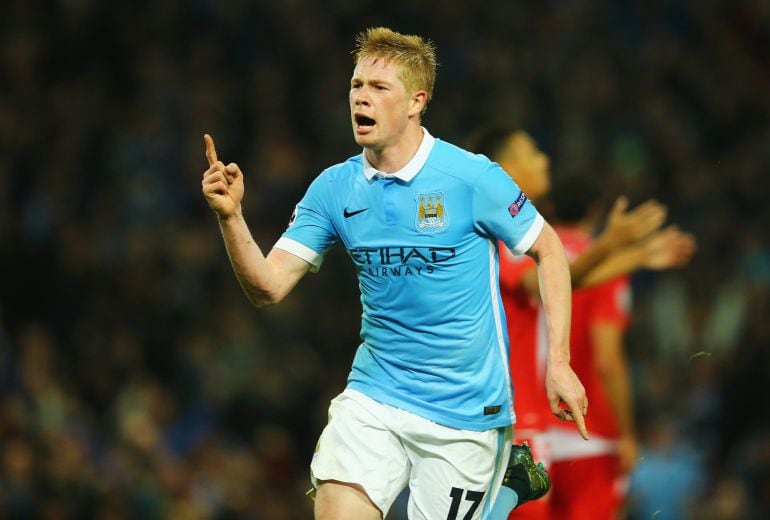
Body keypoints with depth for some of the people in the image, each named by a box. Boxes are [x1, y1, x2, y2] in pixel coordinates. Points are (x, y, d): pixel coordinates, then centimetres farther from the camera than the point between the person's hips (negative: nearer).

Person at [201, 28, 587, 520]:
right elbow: (267, 286, -3)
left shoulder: (472, 177, -12)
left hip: (465, 408, -3)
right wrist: (231, 218, -21)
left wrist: (558, 363, -6)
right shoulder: (334, 188, -1)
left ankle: (507, 468, 30)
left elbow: (548, 249, -1)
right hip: (374, 400, 3)